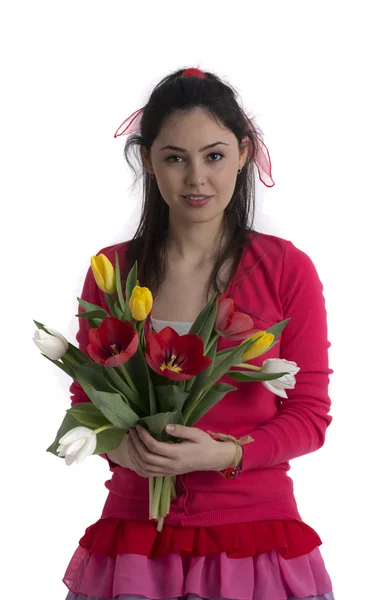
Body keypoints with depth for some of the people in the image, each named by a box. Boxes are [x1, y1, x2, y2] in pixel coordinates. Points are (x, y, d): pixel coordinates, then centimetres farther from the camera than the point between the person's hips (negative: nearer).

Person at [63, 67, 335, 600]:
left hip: (254, 531, -1)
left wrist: (225, 453, -19)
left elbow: (310, 416, -3)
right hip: (136, 531, 2)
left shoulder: (287, 270, -4)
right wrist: (120, 446, -12)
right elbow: (86, 400, 9)